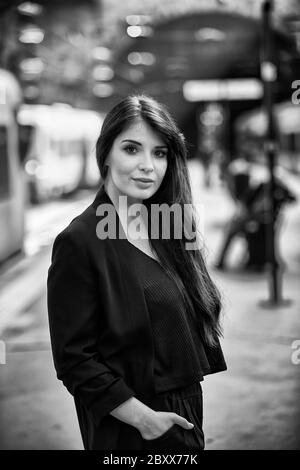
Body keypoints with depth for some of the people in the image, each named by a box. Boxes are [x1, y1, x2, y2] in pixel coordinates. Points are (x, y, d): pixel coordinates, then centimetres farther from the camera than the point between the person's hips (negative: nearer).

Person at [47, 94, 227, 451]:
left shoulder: (166, 230, 4)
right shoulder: (79, 241, -17)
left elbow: (193, 327, 11)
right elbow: (73, 359, -17)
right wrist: (143, 417, -18)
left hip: (187, 413, 6)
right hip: (129, 431, -6)